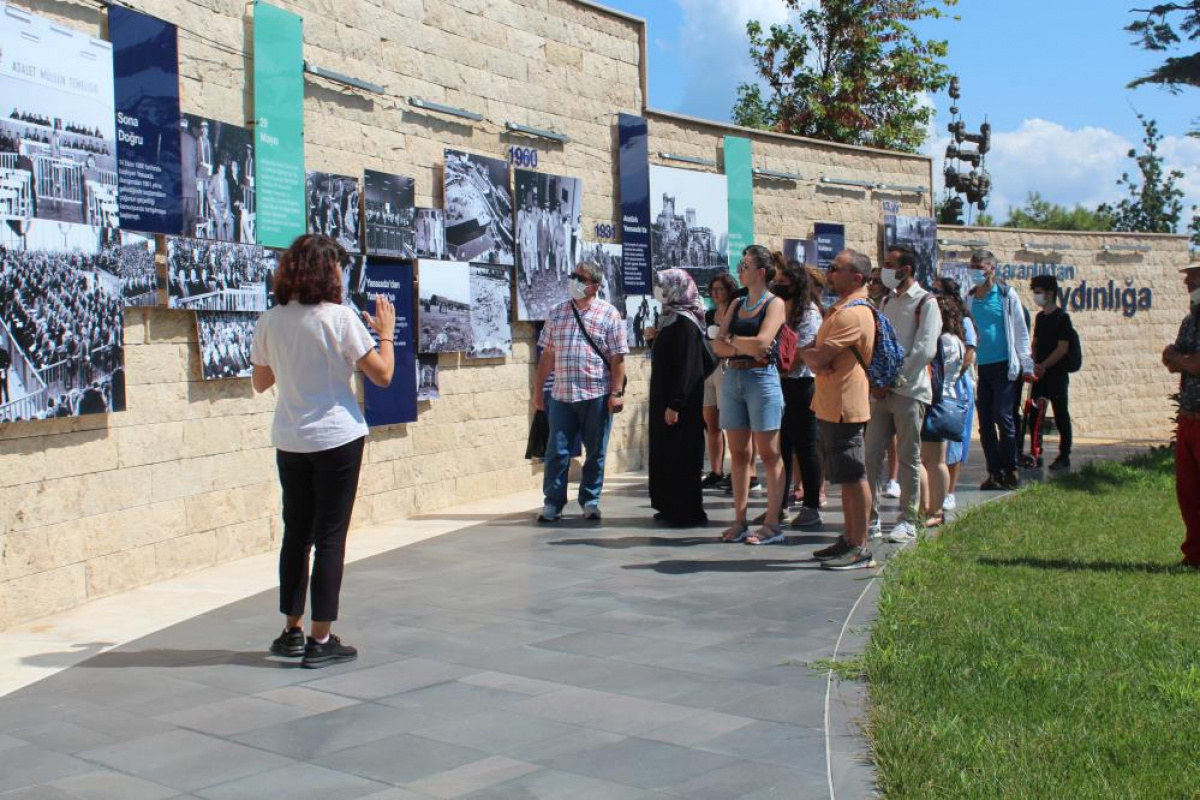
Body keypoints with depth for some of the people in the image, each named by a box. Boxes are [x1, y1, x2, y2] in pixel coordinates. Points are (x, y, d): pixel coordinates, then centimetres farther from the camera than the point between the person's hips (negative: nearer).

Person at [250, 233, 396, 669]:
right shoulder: (340, 318, -12)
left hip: (289, 441, 5)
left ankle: (292, 631, 21)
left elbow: (260, 382, 14)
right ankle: (320, 640, 4)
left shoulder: (269, 323, 1)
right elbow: (382, 375, -9)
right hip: (337, 439, -4)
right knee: (330, 537, 2)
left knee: (296, 534, 15)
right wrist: (385, 334, 6)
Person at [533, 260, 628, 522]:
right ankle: (553, 502, 10)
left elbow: (617, 358, -3)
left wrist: (617, 393, -9)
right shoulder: (557, 313, 11)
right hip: (561, 394, 3)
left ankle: (590, 500, 18)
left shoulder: (609, 314, 0)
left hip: (597, 395, -2)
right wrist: (538, 389, 11)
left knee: (595, 451, 7)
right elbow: (547, 354, 14)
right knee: (556, 450, 2)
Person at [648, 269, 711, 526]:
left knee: (679, 455, -4)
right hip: (665, 397, 10)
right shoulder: (672, 319, 12)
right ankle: (671, 507, 21)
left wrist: (675, 404, -23)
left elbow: (686, 366, -21)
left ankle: (686, 512, 2)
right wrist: (655, 339, 9)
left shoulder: (685, 323, -16)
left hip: (680, 400, -10)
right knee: (667, 453, 13)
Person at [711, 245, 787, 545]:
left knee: (769, 454, -2)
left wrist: (732, 339, -2)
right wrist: (745, 347, -11)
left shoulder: (775, 304, -2)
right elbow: (718, 346, 6)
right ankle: (739, 522, 10)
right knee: (739, 454, 6)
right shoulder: (737, 304, 15)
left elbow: (761, 342, -17)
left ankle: (772, 523, 0)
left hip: (762, 379, -6)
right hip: (733, 379, 6)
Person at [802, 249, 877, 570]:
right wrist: (811, 355, -9)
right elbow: (819, 356, 15)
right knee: (846, 477, 15)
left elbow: (818, 359, -23)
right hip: (832, 405, 11)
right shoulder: (842, 309, 17)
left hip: (844, 407, -11)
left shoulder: (852, 313, -18)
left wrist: (802, 351, -1)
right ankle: (849, 540, 24)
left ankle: (861, 549, 0)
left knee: (853, 477, -5)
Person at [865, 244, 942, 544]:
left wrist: (892, 381, -14)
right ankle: (871, 518, 9)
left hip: (909, 391, -6)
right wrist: (874, 381, 0)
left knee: (908, 458, 1)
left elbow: (924, 350, -13)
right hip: (881, 391, 6)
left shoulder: (925, 303, -5)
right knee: (872, 455, 2)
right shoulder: (886, 302, 16)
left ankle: (908, 521, 9)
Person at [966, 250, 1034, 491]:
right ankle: (994, 472, 11)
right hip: (979, 367, 4)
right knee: (985, 422, 4)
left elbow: (1021, 331, 1)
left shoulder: (1006, 295, 0)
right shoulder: (969, 299, 11)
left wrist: (1027, 365, -2)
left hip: (1004, 365, -4)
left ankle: (1010, 470, 2)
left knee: (1002, 416, -9)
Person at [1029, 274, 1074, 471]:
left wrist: (1043, 366, -16)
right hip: (1039, 374, 7)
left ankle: (1064, 456, 5)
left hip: (1056, 375, -7)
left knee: (1061, 416, 0)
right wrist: (1034, 364, -3)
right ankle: (1036, 454, 14)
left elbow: (1063, 348, -14)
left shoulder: (1062, 318, -9)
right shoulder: (1040, 317, 13)